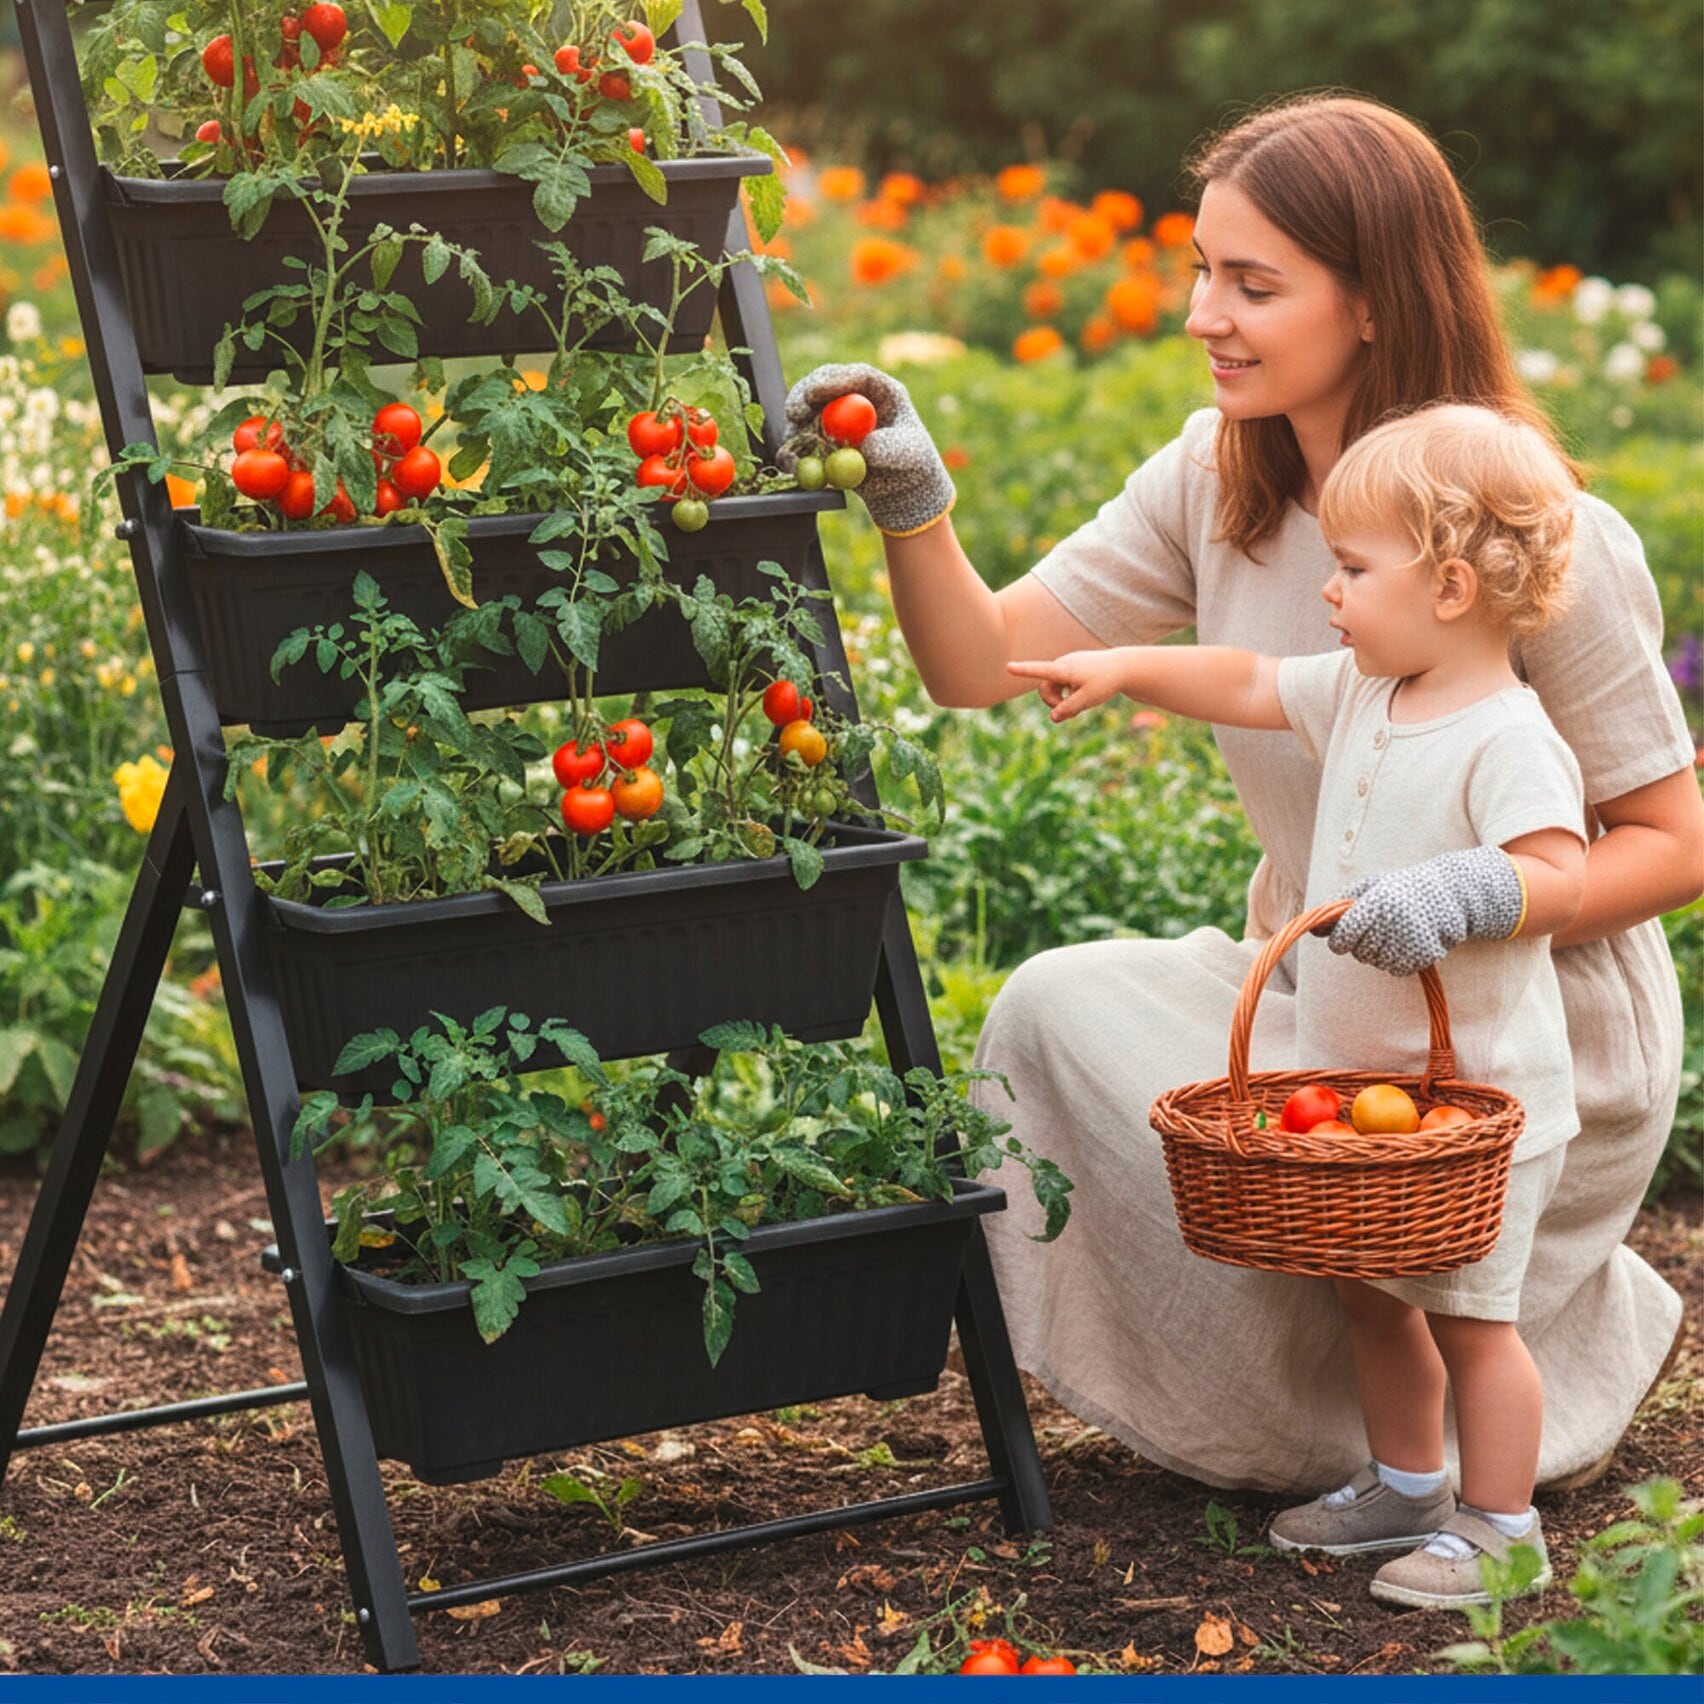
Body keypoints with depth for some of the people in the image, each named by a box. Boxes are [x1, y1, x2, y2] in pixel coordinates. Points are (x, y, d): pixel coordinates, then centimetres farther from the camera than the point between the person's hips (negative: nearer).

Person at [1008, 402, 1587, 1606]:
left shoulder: (1506, 739, -21)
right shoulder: (1361, 695, 6)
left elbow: (1565, 877, -29)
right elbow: (1248, 685, 19)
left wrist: (1451, 898, -40)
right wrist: (1125, 670, 17)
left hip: (1476, 1092, -9)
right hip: (1359, 1084, 9)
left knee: (1470, 1313, 0)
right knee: (1372, 1291, 18)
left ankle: (1502, 1529, 13)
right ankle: (1407, 1487, 35)